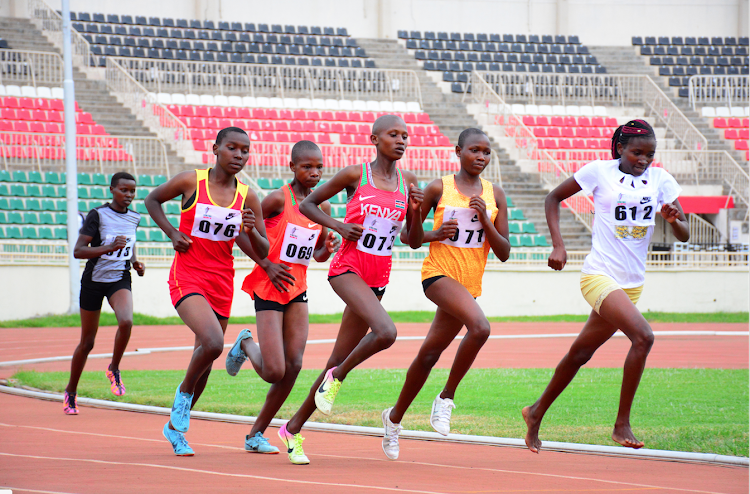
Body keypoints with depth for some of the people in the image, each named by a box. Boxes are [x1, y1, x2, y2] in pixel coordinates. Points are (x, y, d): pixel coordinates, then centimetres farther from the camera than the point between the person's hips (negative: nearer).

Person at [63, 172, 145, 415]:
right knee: (87, 342, 4)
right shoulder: (97, 215, -11)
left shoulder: (134, 218, 5)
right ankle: (70, 393, 22)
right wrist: (109, 248, -30)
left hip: (120, 279, 3)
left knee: (126, 322, -28)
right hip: (94, 281, -3)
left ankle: (114, 369, -4)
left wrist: (135, 262, 5)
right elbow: (78, 251, -17)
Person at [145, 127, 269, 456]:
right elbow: (153, 200, 11)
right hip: (187, 278, -5)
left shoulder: (247, 197, 2)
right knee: (213, 343, -27)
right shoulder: (191, 181, -7)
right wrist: (172, 232, -4)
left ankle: (175, 427, 30)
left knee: (205, 361, 10)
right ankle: (184, 391, 3)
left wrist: (251, 231, -17)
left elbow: (263, 253, 5)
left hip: (222, 283, 5)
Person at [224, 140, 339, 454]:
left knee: (293, 367, -5)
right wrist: (267, 264, -14)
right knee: (274, 373, -11)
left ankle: (256, 434, 9)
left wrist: (328, 248, -6)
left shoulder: (322, 207, 7)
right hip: (269, 288, -6)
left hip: (297, 290, 6)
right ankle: (246, 346, 24)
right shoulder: (279, 199, -12)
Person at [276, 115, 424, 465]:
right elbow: (307, 205, 5)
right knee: (386, 331, -30)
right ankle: (338, 376, -4)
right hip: (348, 268, -5)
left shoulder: (407, 182, 8)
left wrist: (415, 210, -6)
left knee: (338, 363, 7)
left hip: (378, 277, 5)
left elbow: (415, 242, 12)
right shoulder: (355, 175, -4)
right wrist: (338, 226, -9)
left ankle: (293, 428, 20)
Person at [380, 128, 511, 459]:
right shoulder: (439, 189, -2)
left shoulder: (494, 195, 7)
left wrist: (485, 219, -9)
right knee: (480, 326, -30)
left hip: (469, 283, 5)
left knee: (430, 354, 10)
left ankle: (395, 417, 30)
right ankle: (446, 398, -15)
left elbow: (504, 253, 5)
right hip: (439, 272, -5)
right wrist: (436, 234, -13)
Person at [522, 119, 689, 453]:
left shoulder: (661, 180, 4)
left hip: (632, 284, 5)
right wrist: (558, 246, -4)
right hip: (599, 275, -5)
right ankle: (622, 424, -19)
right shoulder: (600, 172, -5)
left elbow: (684, 235, 2)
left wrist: (673, 219, -20)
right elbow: (554, 199, 6)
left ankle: (536, 413, 36)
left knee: (581, 354, 16)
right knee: (643, 335, -26)